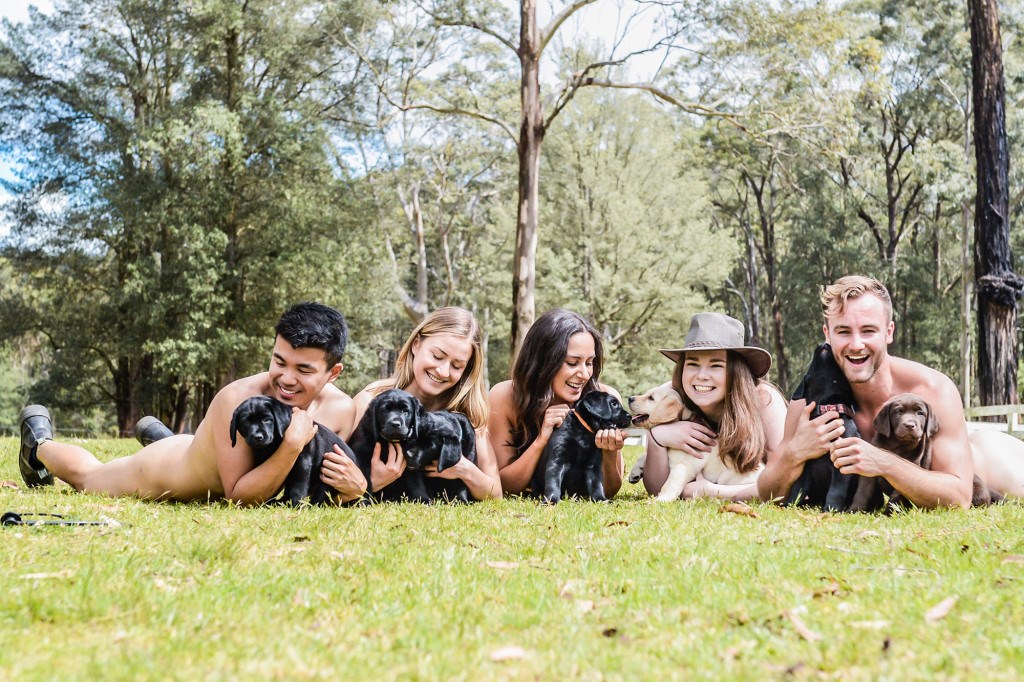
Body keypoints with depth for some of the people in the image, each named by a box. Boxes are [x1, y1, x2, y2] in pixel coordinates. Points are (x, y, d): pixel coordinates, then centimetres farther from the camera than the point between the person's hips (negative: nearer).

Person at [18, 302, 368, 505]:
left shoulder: (341, 409, -28)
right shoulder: (238, 398, -43)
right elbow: (238, 496, -42)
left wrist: (354, 487, -36)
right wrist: (292, 446, -54)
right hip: (160, 469, -4)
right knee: (86, 473, 29)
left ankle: (154, 433, 54)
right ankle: (40, 446, 57)